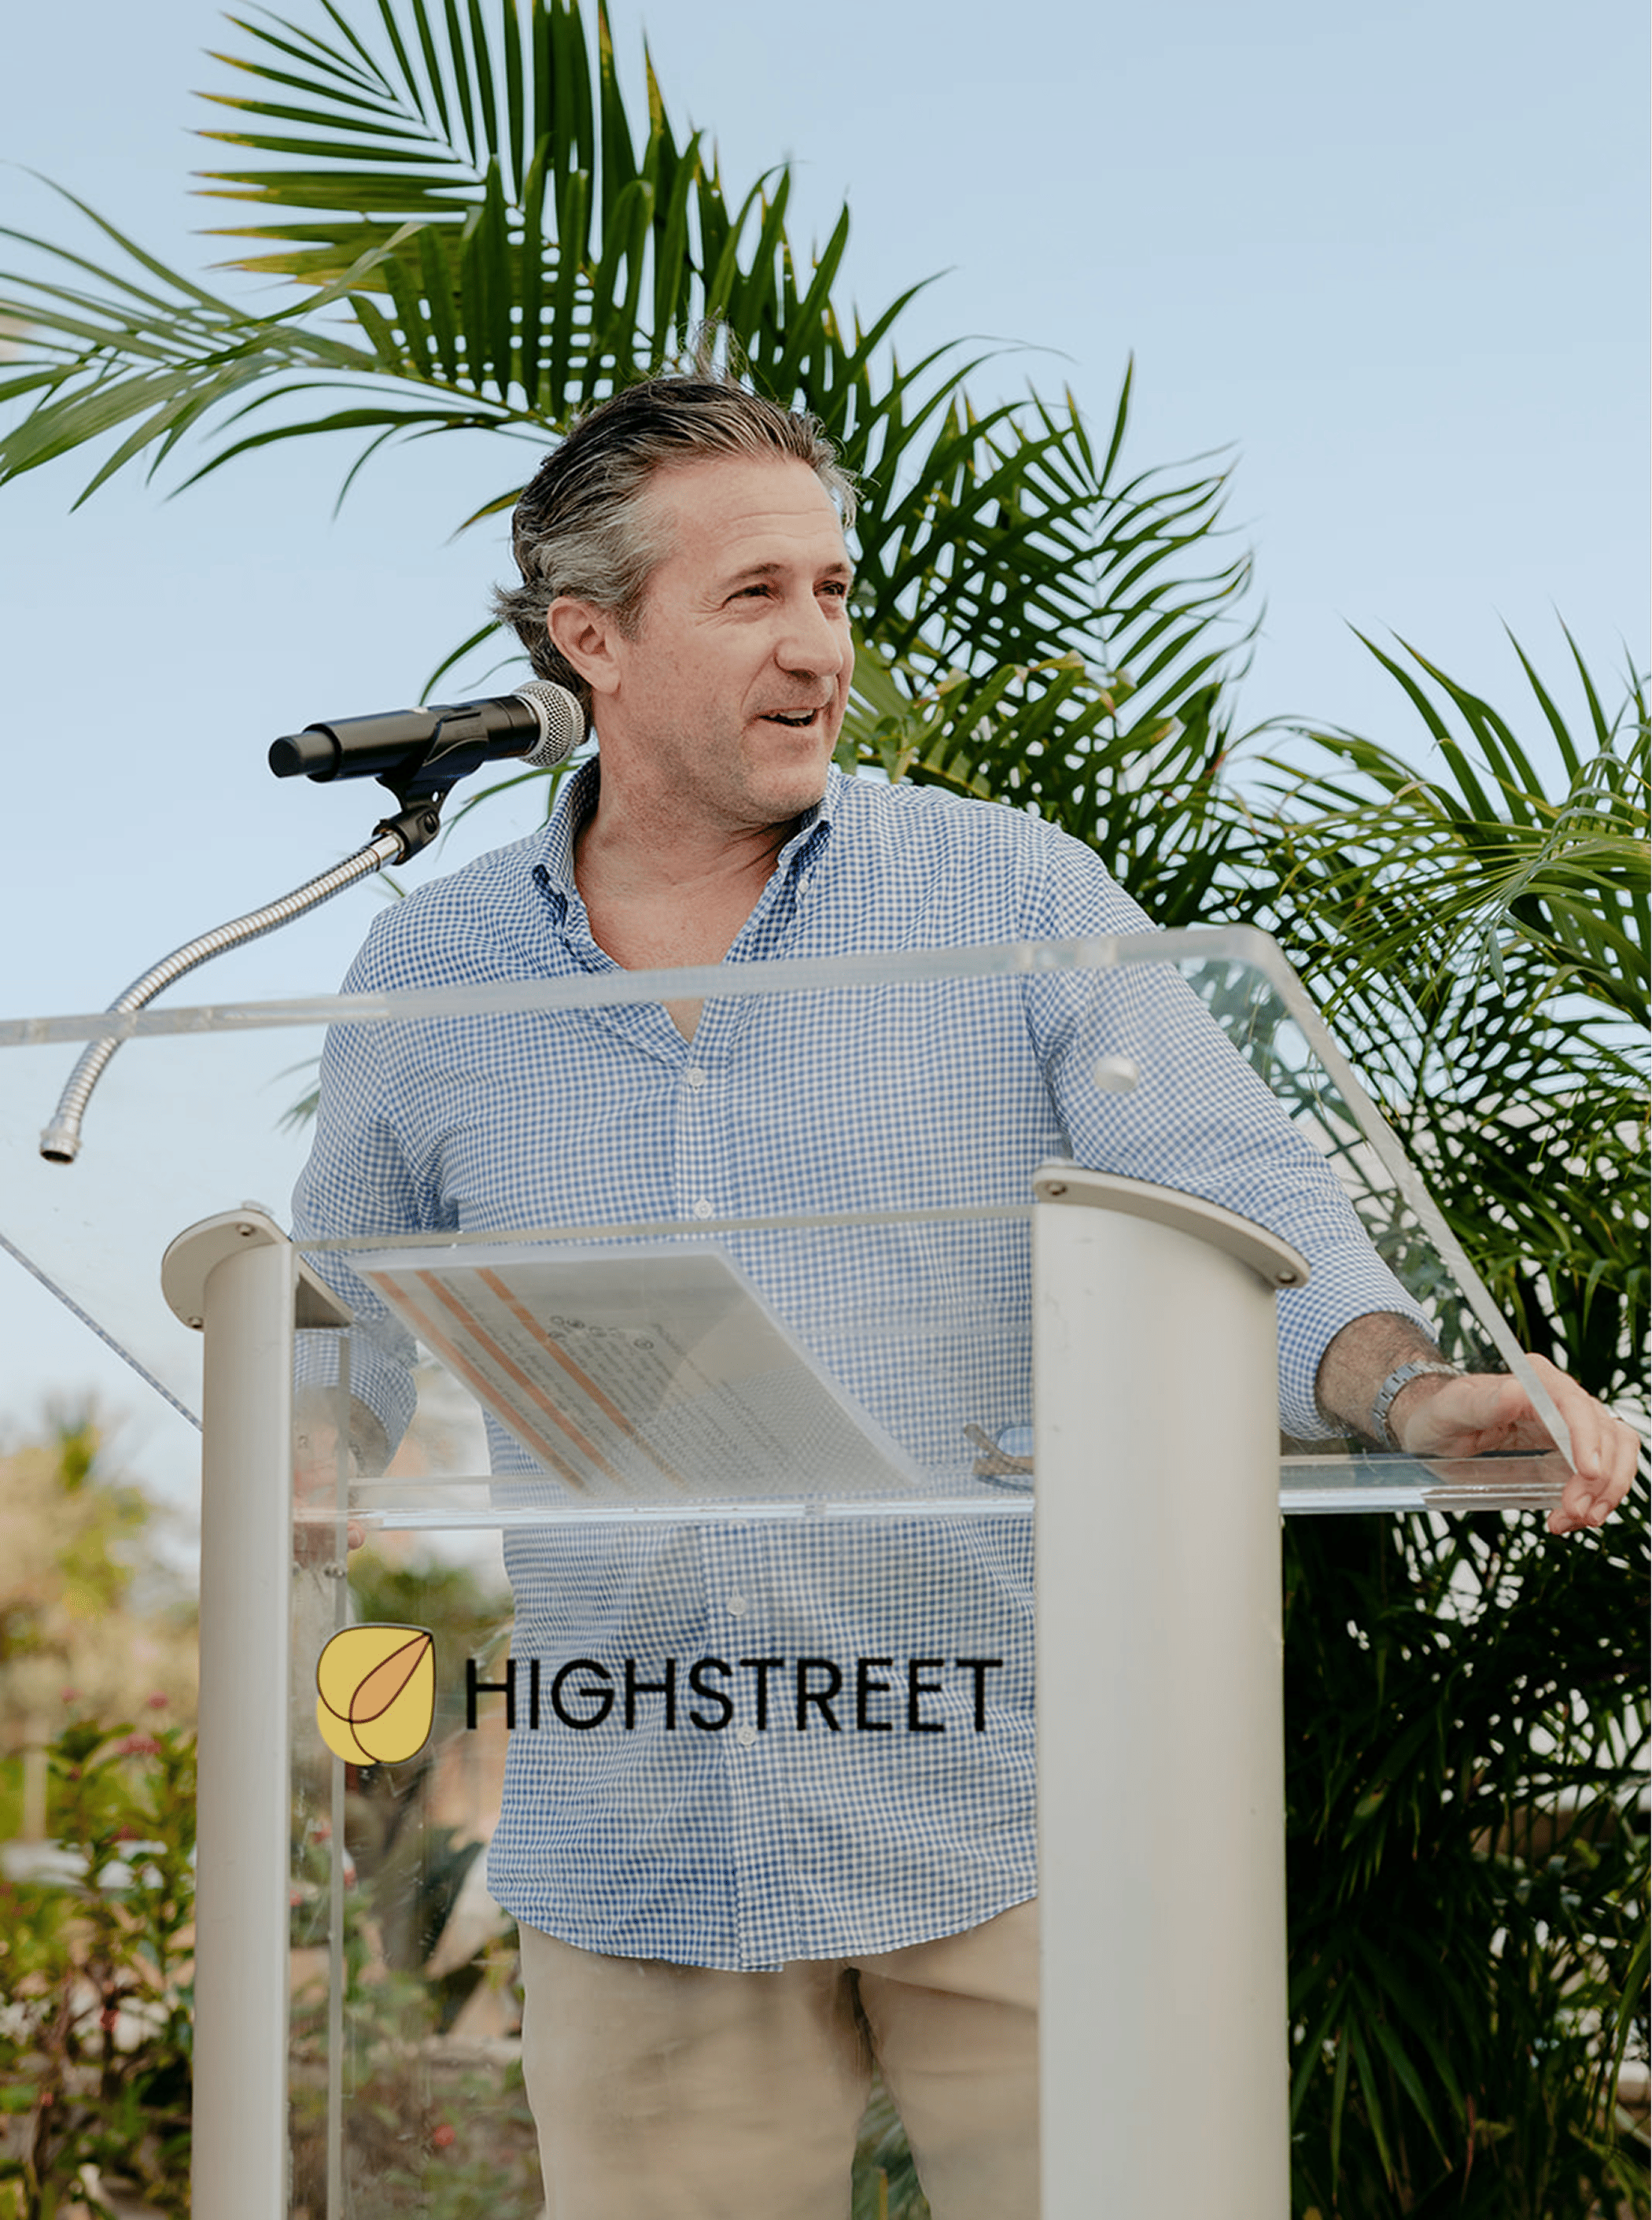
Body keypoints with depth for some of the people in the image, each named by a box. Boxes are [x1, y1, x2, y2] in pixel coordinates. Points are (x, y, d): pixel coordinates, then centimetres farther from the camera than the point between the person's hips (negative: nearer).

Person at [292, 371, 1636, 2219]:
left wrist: (1411, 1388, -25)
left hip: (1010, 1817, -1)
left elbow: (1238, 1212, -7)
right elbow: (340, 1357, 19)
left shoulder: (1018, 897, 0)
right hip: (637, 1859, 2)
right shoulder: (425, 978, 6)